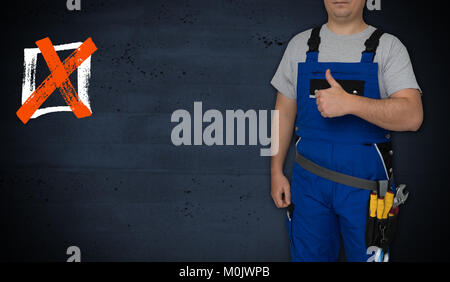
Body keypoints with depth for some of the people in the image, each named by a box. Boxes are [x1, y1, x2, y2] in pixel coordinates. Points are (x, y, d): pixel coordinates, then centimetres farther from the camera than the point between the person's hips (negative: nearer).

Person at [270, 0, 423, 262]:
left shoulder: (389, 47, -3)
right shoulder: (300, 45, 8)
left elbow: (412, 116, -16)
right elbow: (285, 113, 12)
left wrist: (349, 103, -28)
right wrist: (276, 171, 7)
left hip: (366, 182, -2)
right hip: (309, 181, 3)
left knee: (367, 256, 7)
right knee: (309, 255, 11)